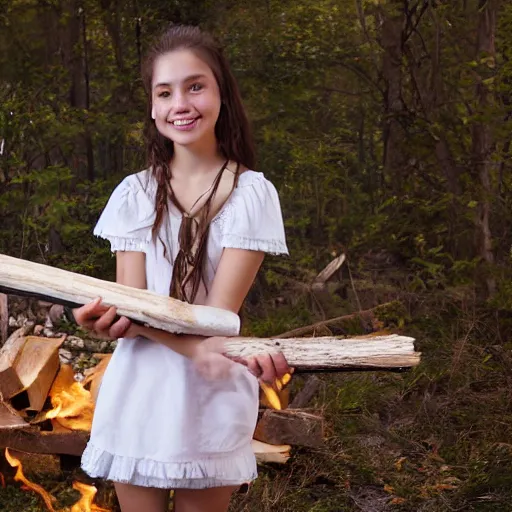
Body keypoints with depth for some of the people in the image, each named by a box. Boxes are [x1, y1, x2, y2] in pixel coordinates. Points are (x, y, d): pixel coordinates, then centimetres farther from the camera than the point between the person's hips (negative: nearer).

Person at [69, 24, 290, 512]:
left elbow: (218, 313, -14)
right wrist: (197, 348, -29)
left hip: (211, 399, -2)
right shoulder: (135, 194, 1)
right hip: (136, 397, 2)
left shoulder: (251, 193, -7)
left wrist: (129, 316, -30)